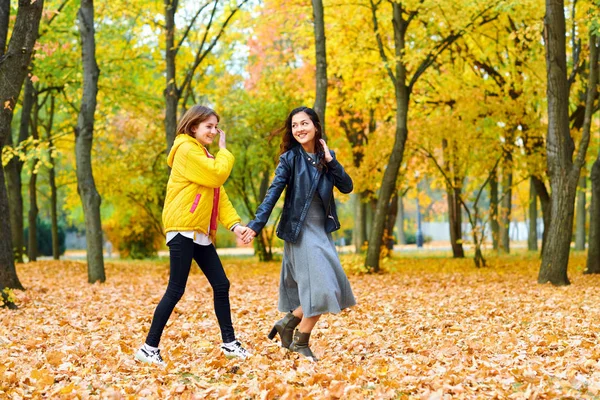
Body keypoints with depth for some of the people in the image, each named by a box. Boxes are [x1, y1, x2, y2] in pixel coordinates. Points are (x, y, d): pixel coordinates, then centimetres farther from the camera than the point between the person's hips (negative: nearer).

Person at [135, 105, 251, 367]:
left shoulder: (202, 155, 23)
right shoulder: (186, 150, -7)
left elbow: (219, 194, 15)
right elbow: (217, 176, -17)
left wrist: (234, 224, 3)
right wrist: (224, 150, 0)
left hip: (201, 233, 9)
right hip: (183, 229, -9)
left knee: (221, 285, 7)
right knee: (176, 290, -8)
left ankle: (229, 343, 15)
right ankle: (149, 348, -2)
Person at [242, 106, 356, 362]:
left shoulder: (325, 157, 8)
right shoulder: (290, 158, -7)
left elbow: (347, 187, 0)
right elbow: (274, 192, -14)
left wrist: (330, 161, -10)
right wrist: (257, 224, -23)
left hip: (322, 230, 6)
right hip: (300, 230, -6)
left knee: (331, 287, 9)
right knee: (319, 286, -11)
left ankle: (287, 324, 23)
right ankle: (301, 343, 5)